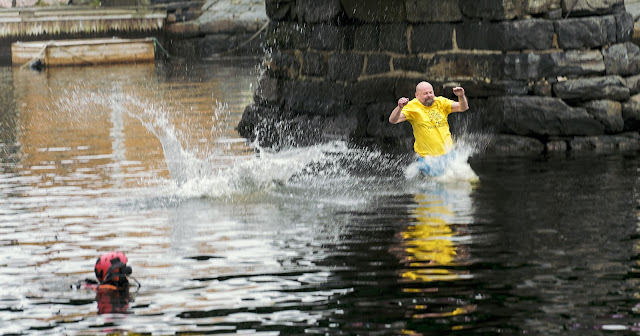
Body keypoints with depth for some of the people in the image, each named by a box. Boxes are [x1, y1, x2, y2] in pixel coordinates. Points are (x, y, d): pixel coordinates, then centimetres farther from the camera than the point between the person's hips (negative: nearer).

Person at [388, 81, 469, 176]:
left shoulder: (441, 102, 3)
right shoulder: (412, 107, -9)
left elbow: (463, 107, -1)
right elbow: (393, 120, -19)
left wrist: (461, 96, -22)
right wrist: (400, 107, -39)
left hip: (448, 153, 4)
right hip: (427, 157, -4)